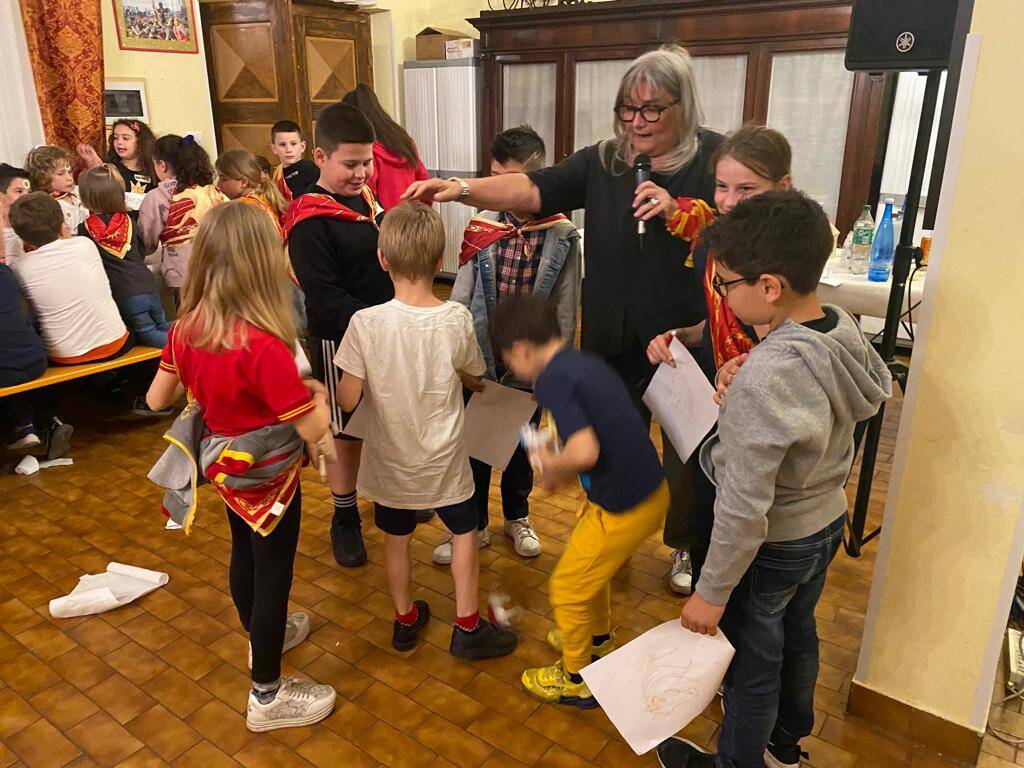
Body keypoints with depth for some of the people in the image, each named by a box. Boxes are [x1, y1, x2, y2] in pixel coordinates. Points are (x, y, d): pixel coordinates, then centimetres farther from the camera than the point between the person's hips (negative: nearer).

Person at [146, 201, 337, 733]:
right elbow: (312, 429, -29)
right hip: (266, 478, -7)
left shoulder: (186, 328, -11)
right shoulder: (263, 345, -34)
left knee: (245, 555, 27)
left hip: (225, 466, 7)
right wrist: (316, 391, -8)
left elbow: (156, 399, 1)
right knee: (273, 576, 10)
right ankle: (267, 697, 29)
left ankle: (263, 635, 54)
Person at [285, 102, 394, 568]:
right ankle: (344, 517, 28)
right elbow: (325, 300, -23)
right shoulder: (309, 223, -18)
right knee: (345, 432, 9)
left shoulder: (367, 197, 6)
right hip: (340, 342, -7)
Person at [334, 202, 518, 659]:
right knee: (464, 531, 21)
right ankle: (468, 627, 30)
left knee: (397, 538, 22)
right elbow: (475, 377, -3)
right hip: (443, 460, 0)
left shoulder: (365, 323, -22)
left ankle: (405, 620, 40)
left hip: (390, 460, 1)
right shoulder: (457, 320, -19)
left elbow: (347, 400, -16)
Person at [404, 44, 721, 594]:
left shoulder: (716, 157, -5)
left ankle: (685, 544, 37)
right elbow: (532, 189, -8)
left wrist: (679, 211, -24)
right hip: (614, 338, 3)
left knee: (687, 446, 13)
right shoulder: (603, 161, 2)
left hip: (687, 337, -2)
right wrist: (462, 189, -21)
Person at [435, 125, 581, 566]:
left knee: (521, 445, 17)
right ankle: (473, 525, 32)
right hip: (479, 360, 1)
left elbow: (565, 311, -5)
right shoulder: (482, 228, -4)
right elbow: (460, 296, -2)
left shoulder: (562, 237, -8)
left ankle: (517, 517, 40)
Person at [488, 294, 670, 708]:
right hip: (652, 490, 9)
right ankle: (597, 638, 54)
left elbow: (585, 452, -31)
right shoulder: (585, 363, 7)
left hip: (624, 509, -9)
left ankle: (576, 680, 32)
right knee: (589, 563, 31)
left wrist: (553, 465, -10)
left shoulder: (552, 379, -20)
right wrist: (559, 465, 9)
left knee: (567, 586, 12)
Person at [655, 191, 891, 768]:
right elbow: (881, 388, 11)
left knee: (752, 661, 16)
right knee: (797, 634, 28)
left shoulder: (764, 379, -37)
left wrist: (712, 593, -17)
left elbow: (743, 508, -31)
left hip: (773, 547, -8)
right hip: (828, 523, 8)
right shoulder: (845, 328, -12)